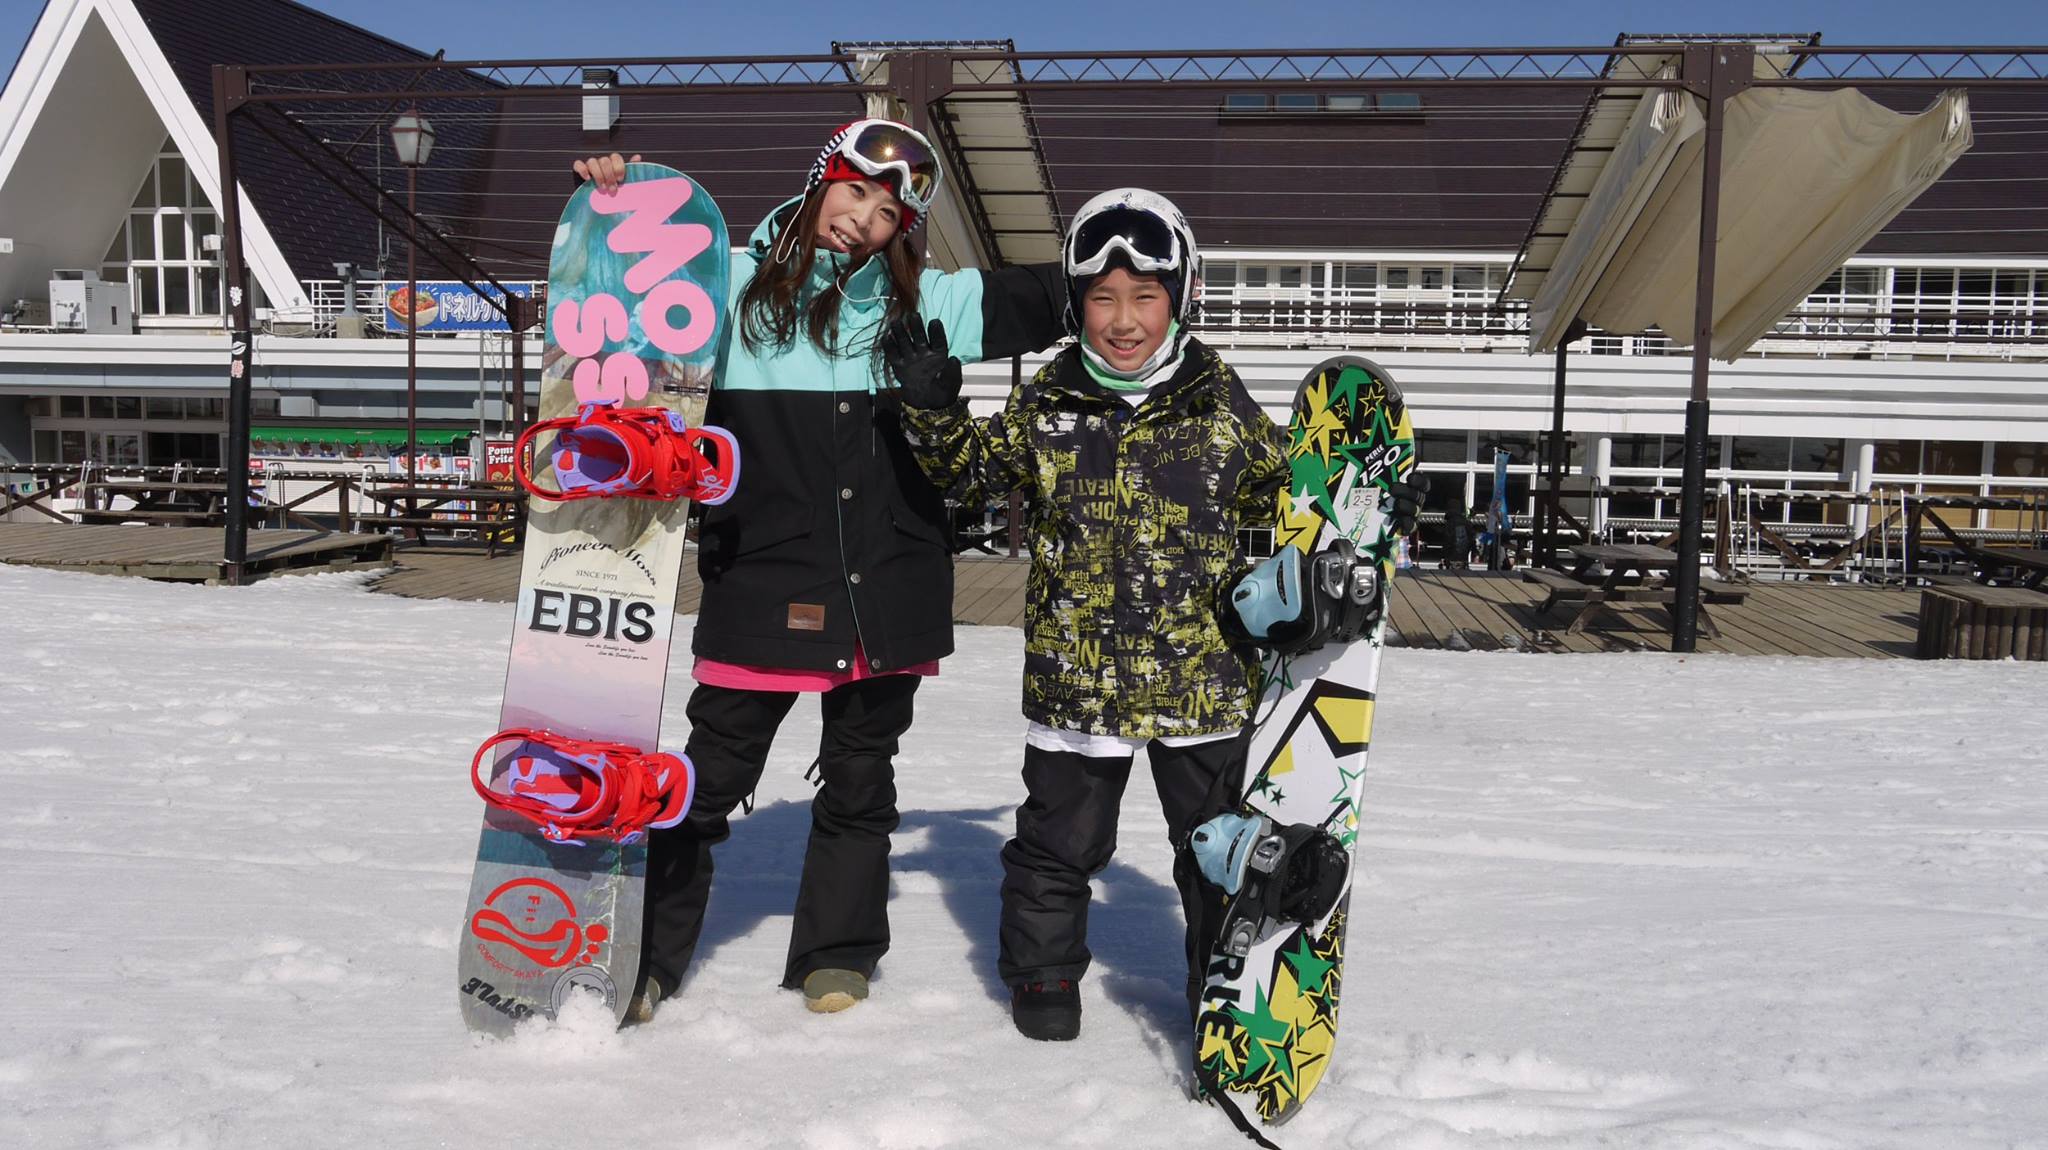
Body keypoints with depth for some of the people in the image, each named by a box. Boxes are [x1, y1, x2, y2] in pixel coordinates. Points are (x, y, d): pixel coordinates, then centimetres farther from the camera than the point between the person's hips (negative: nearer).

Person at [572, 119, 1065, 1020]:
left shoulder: (925, 303, 6)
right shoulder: (738, 287, 1)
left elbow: (1046, 301, 14)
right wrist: (605, 206, -7)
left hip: (887, 592, 2)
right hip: (762, 585, -2)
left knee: (860, 780, 15)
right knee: (709, 780, 5)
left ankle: (837, 955, 33)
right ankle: (646, 958, 23)